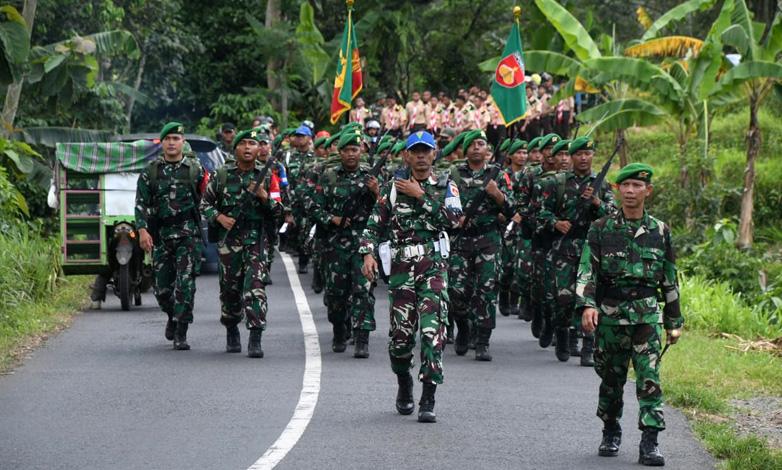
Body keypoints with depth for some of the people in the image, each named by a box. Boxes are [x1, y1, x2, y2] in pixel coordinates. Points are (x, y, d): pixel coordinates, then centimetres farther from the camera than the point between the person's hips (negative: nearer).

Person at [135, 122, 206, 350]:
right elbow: (141, 203, 2)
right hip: (160, 235, 2)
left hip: (187, 233, -2)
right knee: (162, 286, 6)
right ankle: (173, 316, 36)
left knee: (185, 283, -12)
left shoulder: (195, 169, 5)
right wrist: (142, 230, -10)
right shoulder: (150, 172, 6)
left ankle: (180, 334, -10)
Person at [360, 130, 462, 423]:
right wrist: (368, 254, -7)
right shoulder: (394, 187, 10)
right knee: (401, 332, 2)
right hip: (402, 267, 1)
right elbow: (374, 225, 8)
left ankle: (428, 400, -12)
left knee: (433, 331, -13)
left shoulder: (446, 187, 8)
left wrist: (421, 196, -10)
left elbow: (453, 219, -10)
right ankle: (404, 387, 30)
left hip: (434, 266, -1)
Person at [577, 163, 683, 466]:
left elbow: (670, 279, 12)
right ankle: (611, 433, 28)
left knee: (649, 377, -10)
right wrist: (586, 305, -20)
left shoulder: (660, 231, 7)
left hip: (647, 313, 0)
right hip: (609, 312, 0)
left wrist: (674, 321, 12)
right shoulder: (601, 230, 2)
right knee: (611, 378, 10)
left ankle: (649, 442, -11)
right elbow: (587, 271, -4)